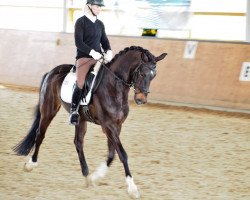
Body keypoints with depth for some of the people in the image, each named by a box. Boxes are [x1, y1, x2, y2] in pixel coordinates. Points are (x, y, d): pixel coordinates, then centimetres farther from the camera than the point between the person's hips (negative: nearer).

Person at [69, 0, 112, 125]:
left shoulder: (100, 24, 16)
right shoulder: (81, 22, -3)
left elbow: (104, 41, 17)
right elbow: (78, 42, -11)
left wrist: (108, 51, -5)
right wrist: (92, 52, -23)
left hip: (98, 58, 6)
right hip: (83, 57, -6)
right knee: (80, 83, -24)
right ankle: (73, 111, -11)